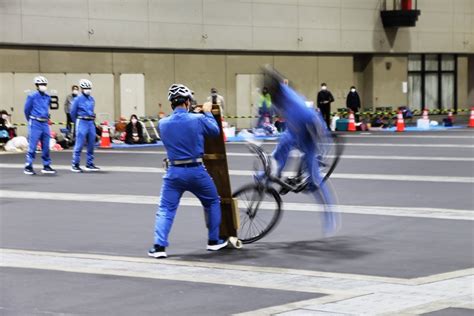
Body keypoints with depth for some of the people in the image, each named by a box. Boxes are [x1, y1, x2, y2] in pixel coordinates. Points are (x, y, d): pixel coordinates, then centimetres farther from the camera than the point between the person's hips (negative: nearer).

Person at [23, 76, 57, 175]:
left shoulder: (48, 97, 7)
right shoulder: (32, 96, -9)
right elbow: (27, 109, 1)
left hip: (45, 124, 6)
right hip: (35, 124, -6)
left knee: (46, 146, 8)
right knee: (32, 146, -5)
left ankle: (46, 166, 17)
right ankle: (28, 167, 0)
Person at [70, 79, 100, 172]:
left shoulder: (92, 99, 11)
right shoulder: (78, 99, -5)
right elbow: (73, 112, 2)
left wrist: (92, 119, 15)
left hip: (91, 123, 6)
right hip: (82, 123, -6)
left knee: (91, 145, 8)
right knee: (79, 145, -7)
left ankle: (90, 164, 16)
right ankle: (75, 165, -2)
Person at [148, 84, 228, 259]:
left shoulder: (163, 123, -2)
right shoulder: (198, 120, -10)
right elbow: (215, 131, 7)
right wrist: (207, 113, 21)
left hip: (174, 172, 1)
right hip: (196, 171, -1)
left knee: (165, 210, 4)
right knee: (213, 203, 21)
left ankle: (159, 246, -10)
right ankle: (214, 241, 26)